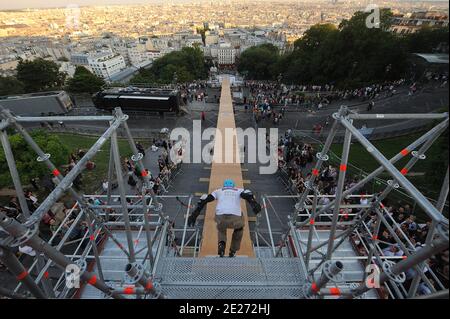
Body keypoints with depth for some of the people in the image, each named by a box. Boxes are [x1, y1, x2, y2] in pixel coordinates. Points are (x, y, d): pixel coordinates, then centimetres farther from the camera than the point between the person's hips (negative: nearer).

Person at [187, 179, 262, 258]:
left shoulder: (218, 191, 31)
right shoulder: (239, 190, 28)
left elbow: (204, 199, 17)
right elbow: (247, 194, 2)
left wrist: (194, 214, 13)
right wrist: (254, 204, -18)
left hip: (221, 218, 1)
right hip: (235, 218, -1)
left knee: (221, 228, 39)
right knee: (239, 227, 38)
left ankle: (222, 244, 11)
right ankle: (233, 251, 40)